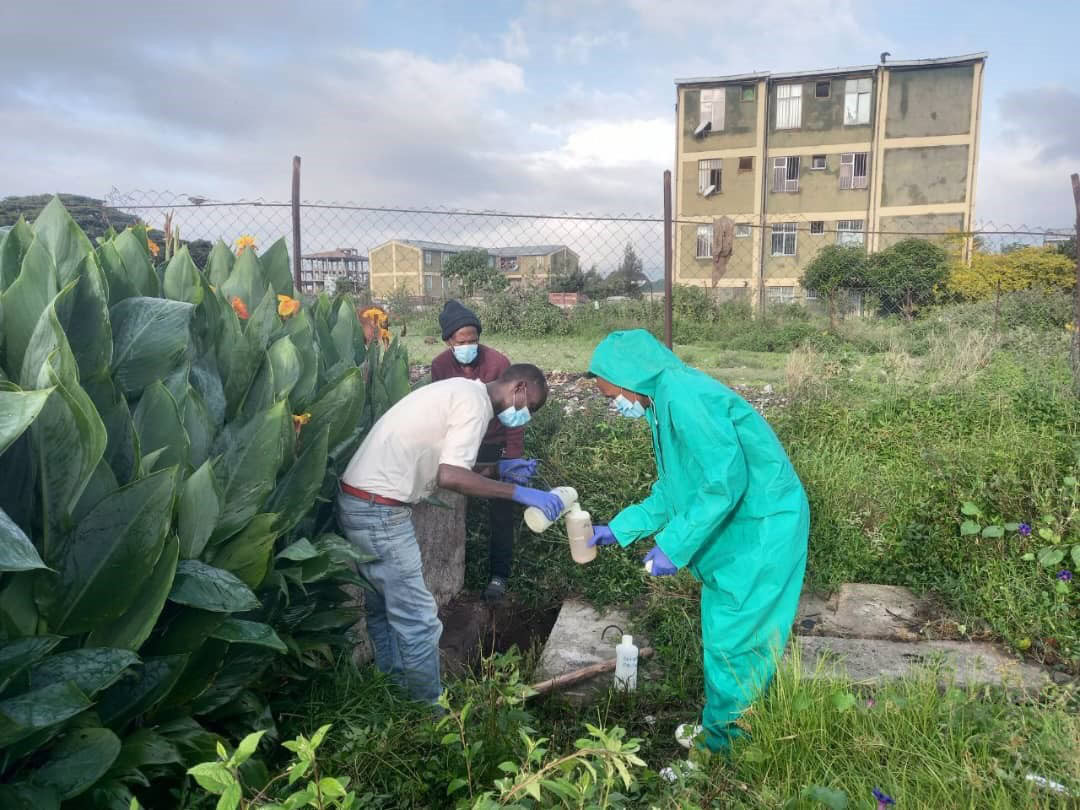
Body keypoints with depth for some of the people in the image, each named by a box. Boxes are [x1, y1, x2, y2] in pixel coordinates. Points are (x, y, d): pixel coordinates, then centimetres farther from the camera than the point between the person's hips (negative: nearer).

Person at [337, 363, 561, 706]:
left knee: (384, 609, 21)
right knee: (418, 620, -1)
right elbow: (450, 477, -26)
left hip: (359, 501, 10)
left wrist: (498, 469, 14)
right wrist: (518, 492, -21)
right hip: (380, 510, -10)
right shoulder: (476, 403, -14)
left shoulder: (461, 390, 15)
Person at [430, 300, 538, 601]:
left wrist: (515, 459, -19)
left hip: (495, 446, -3)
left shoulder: (498, 363, -22)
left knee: (501, 513, 3)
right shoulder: (439, 365, -13)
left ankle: (499, 574, 14)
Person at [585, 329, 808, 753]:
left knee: (732, 643, 1)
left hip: (761, 530, -10)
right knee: (722, 635, 19)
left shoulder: (684, 395, -23)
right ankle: (719, 728, 35)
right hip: (736, 527, 10)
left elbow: (725, 482, -27)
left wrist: (673, 546, -21)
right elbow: (672, 489, 18)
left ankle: (725, 746, 19)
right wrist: (619, 529, 17)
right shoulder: (666, 401, 10)